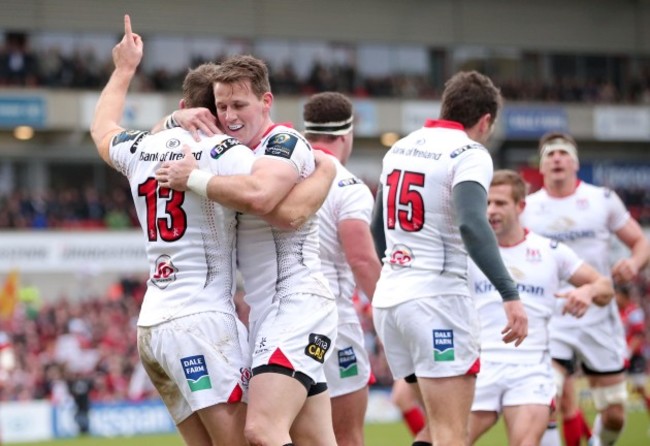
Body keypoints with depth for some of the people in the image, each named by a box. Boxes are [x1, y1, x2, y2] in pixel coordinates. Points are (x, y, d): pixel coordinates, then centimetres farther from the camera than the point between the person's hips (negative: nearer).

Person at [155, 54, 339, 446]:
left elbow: (259, 195, -29)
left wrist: (194, 178, -17)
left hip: (297, 303, -9)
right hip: (267, 311, 9)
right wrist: (176, 119, 5)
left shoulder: (285, 143, -8)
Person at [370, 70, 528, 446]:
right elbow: (471, 224, -24)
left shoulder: (399, 149, 16)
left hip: (388, 298, 8)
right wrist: (510, 294, -25)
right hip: (437, 298, -8)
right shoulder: (469, 154, -7)